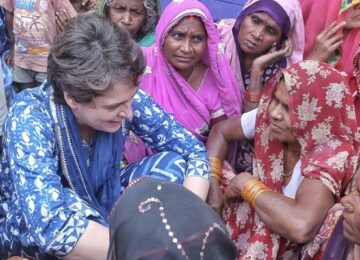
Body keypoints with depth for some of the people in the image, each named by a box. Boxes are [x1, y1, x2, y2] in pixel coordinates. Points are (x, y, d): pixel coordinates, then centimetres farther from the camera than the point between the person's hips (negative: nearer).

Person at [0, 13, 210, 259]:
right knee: (70, 204, -37)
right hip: (29, 231, -4)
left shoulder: (124, 97, -20)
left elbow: (194, 150, -14)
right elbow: (53, 227, -45)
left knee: (173, 163, -15)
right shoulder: (31, 118, -33)